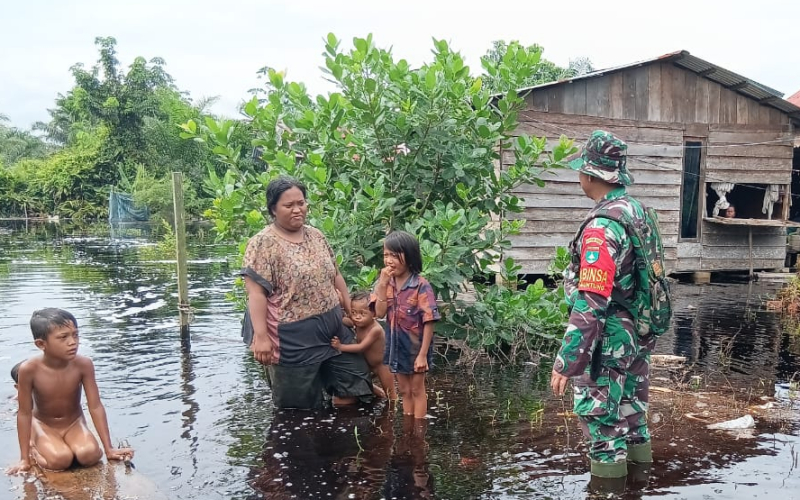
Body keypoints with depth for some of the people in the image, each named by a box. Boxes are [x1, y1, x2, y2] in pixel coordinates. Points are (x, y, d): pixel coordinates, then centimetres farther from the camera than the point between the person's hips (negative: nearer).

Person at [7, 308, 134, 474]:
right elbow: (24, 414, -16)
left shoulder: (83, 364, -22)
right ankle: (34, 447, 6)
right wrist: (24, 459, -14)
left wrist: (109, 449, -15)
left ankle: (67, 446, 9)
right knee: (60, 460, -28)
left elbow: (95, 407, -17)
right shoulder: (29, 369, -26)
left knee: (89, 455, -25)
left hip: (74, 423, 1)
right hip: (43, 425, -1)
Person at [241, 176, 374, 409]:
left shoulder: (316, 236, 7)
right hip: (294, 337, -7)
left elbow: (335, 275, 16)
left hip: (332, 328, 7)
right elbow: (255, 292, -19)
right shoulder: (263, 244, -14)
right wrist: (261, 336, -25)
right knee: (299, 404, 7)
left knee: (353, 381, 14)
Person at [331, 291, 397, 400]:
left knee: (390, 393, 8)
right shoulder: (358, 324, -14)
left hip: (382, 365, -7)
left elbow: (361, 347, -37)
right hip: (368, 364, 7)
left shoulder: (376, 329, -36)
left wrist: (340, 346, -38)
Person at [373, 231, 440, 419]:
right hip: (396, 344, 6)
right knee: (404, 390, 19)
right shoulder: (386, 283, -3)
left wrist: (423, 354, -21)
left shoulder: (421, 285, -20)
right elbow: (379, 313, -11)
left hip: (415, 345, -5)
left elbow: (429, 322, -19)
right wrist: (382, 285, -21)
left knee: (417, 390, 11)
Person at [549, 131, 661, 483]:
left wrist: (566, 363, -23)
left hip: (609, 343, -9)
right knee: (630, 410, 21)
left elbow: (590, 306, -27)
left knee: (599, 414, 4)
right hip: (639, 335, 9)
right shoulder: (637, 210, 4)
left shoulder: (602, 227, -24)